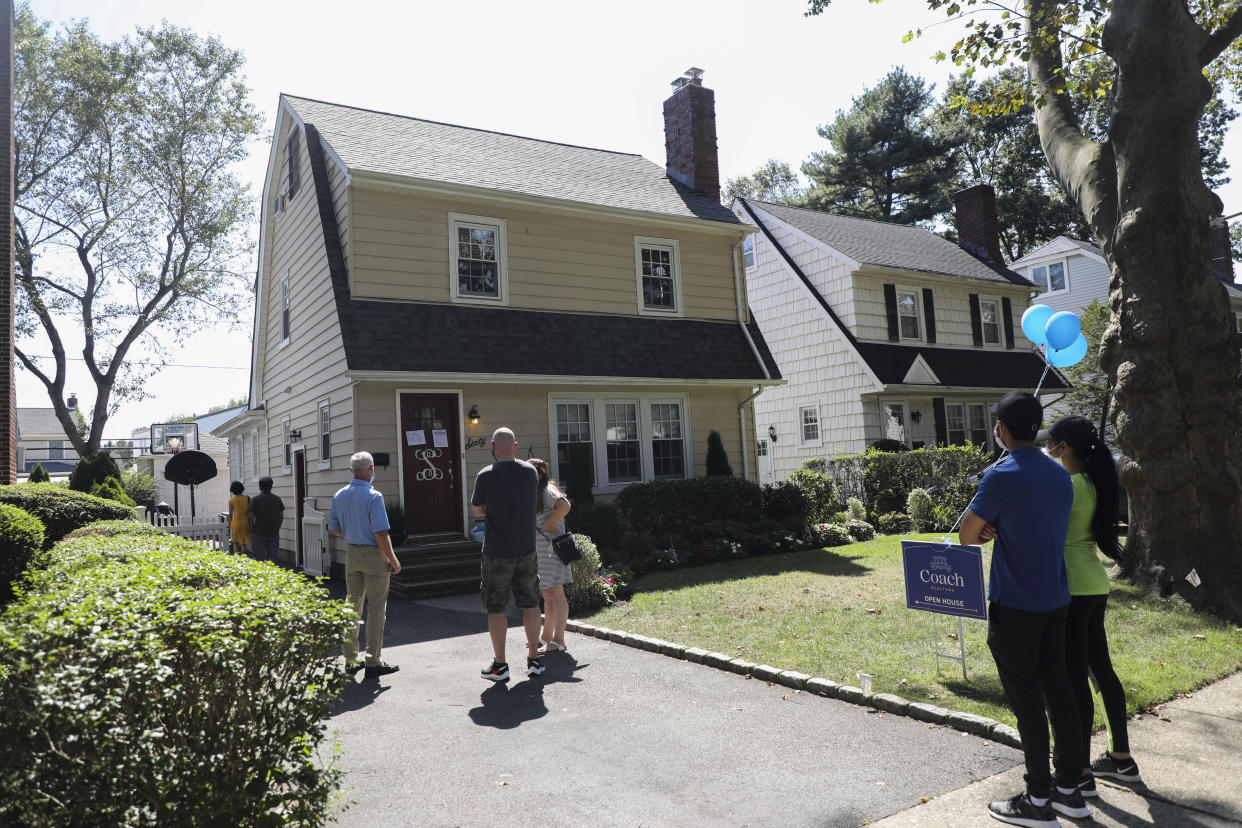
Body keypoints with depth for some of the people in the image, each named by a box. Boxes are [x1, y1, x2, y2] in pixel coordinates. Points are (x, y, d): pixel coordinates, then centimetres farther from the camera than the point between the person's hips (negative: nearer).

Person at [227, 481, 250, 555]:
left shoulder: (231, 500, -6)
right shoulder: (247, 499, -2)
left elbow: (230, 515, -3)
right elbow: (250, 513, -1)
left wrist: (229, 526, 7)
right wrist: (250, 524, 8)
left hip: (235, 522, -1)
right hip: (245, 523, 1)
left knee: (235, 542, 14)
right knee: (243, 543, 10)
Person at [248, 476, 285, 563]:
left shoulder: (255, 500, -6)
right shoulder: (277, 499, 4)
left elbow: (251, 518, -6)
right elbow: (281, 517, 7)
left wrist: (251, 532, 5)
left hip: (259, 534, -3)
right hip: (274, 534, 3)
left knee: (260, 559, 2)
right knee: (272, 558, 7)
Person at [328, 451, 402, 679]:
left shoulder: (339, 496, 5)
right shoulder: (373, 496, -17)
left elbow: (333, 528, 12)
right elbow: (380, 534, -20)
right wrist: (393, 561, -11)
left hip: (351, 553, 7)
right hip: (374, 555, -7)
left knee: (353, 606, 15)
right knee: (376, 608, 0)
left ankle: (350, 660, 23)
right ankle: (373, 662, 3)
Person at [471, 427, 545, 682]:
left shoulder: (486, 476, -12)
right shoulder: (530, 471, -1)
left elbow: (476, 510, 1)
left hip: (497, 553, -3)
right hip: (526, 549, 3)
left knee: (495, 608, 7)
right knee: (530, 604, 13)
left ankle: (499, 665, 12)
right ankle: (534, 660, 19)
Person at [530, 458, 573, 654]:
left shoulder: (548, 490, -11)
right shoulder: (536, 493, 19)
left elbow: (564, 506, -29)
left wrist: (546, 525, -21)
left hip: (550, 547, -10)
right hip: (539, 549, 10)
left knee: (555, 593, -8)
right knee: (546, 594, 16)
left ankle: (559, 641, -6)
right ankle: (546, 636, 26)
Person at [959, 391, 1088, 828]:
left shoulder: (1003, 476, -18)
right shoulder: (1060, 475, 7)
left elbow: (968, 536, -11)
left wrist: (987, 529, 7)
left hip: (1015, 604, -8)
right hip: (1056, 599, 8)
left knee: (1026, 698, 1)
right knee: (1058, 690, 14)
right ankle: (1069, 789, 25)